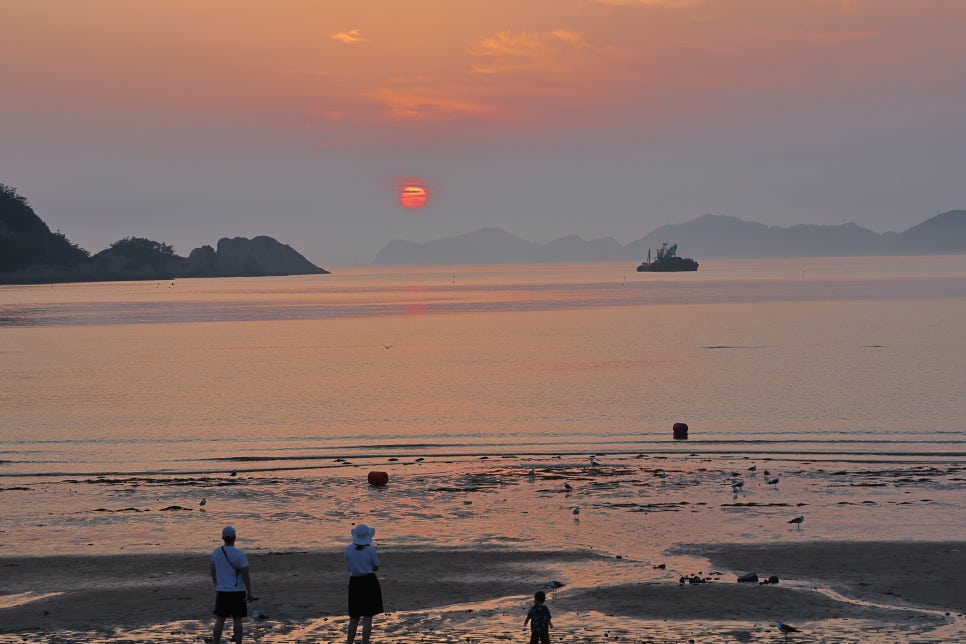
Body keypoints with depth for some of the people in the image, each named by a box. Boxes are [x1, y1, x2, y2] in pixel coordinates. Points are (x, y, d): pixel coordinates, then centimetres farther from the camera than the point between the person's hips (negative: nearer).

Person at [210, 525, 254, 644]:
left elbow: (213, 572, 12)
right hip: (237, 592, -4)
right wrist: (249, 593, -6)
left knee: (219, 620, 8)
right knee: (237, 620, 3)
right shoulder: (240, 554, -13)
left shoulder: (216, 552, 2)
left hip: (222, 592, 4)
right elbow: (246, 575, -13)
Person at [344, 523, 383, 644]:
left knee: (354, 617, 17)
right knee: (367, 617, 0)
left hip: (355, 583, 3)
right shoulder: (371, 550, -12)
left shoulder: (349, 549, -4)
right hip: (369, 582, -3)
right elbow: (376, 567, 0)